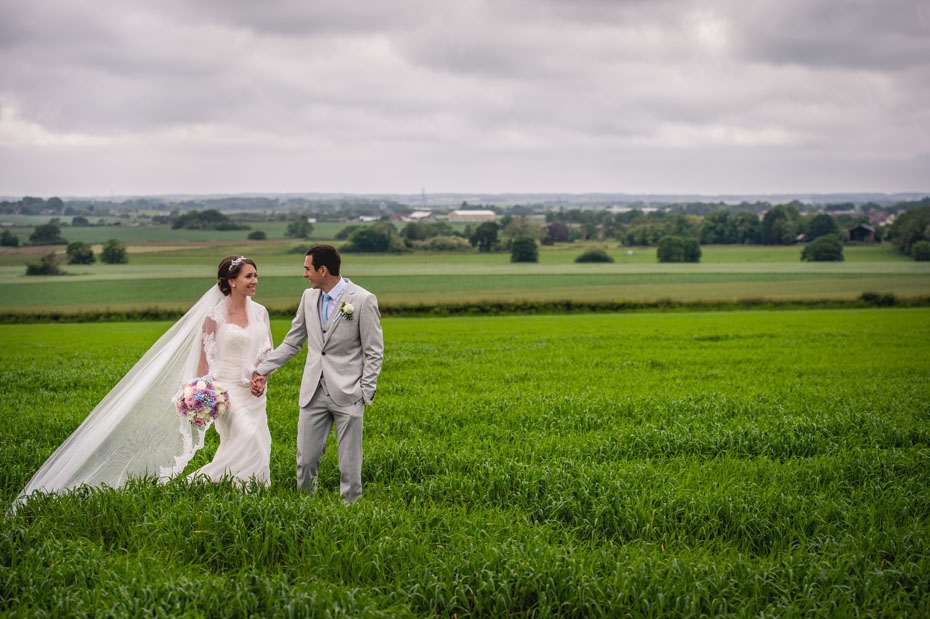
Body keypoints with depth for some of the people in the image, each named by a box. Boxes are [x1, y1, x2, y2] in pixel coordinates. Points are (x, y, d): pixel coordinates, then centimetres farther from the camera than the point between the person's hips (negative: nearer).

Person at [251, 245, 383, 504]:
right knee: (306, 459, 6)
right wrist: (263, 370, 12)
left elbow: (374, 353, -5)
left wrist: (365, 394, -10)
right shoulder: (309, 297, 8)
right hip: (314, 392, 5)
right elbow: (291, 343, 17)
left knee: (349, 463, 1)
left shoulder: (363, 300, -8)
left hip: (346, 394, -5)